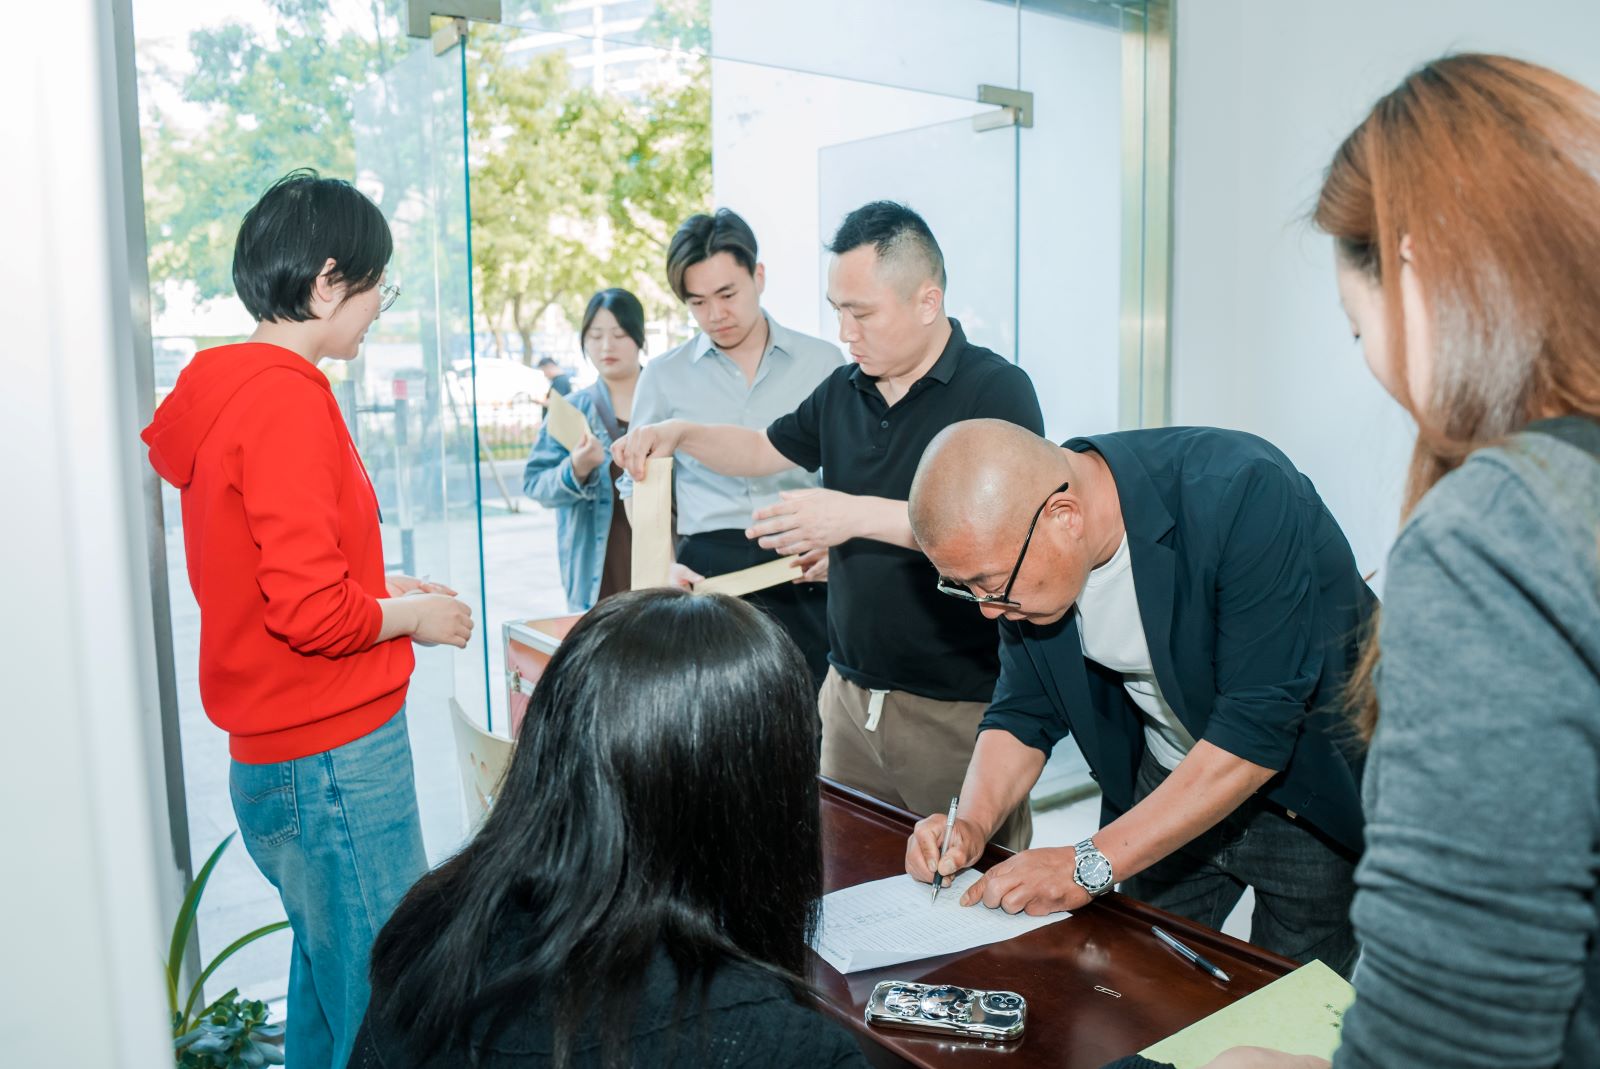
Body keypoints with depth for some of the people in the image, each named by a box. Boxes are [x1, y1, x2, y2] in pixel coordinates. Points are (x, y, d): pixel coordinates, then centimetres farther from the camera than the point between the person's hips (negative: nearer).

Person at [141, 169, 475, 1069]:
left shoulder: (224, 387, 10)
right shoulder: (288, 397, -19)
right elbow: (313, 610, -24)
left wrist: (380, 587, 12)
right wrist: (413, 616, -8)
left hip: (277, 758, 10)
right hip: (335, 758, -10)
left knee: (328, 976, 23)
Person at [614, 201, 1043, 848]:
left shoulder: (996, 390, -11)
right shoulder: (843, 391, 10)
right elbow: (766, 452, 25)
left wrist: (858, 515, -30)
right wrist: (680, 434, 7)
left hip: (958, 711, -6)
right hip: (850, 694, 6)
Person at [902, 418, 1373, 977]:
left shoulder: (1244, 496, -33)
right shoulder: (1017, 545, -14)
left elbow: (1258, 731, -33)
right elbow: (1024, 709, -1)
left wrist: (1090, 864, -31)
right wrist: (971, 823, -19)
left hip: (1315, 789, -4)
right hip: (1166, 783, 5)